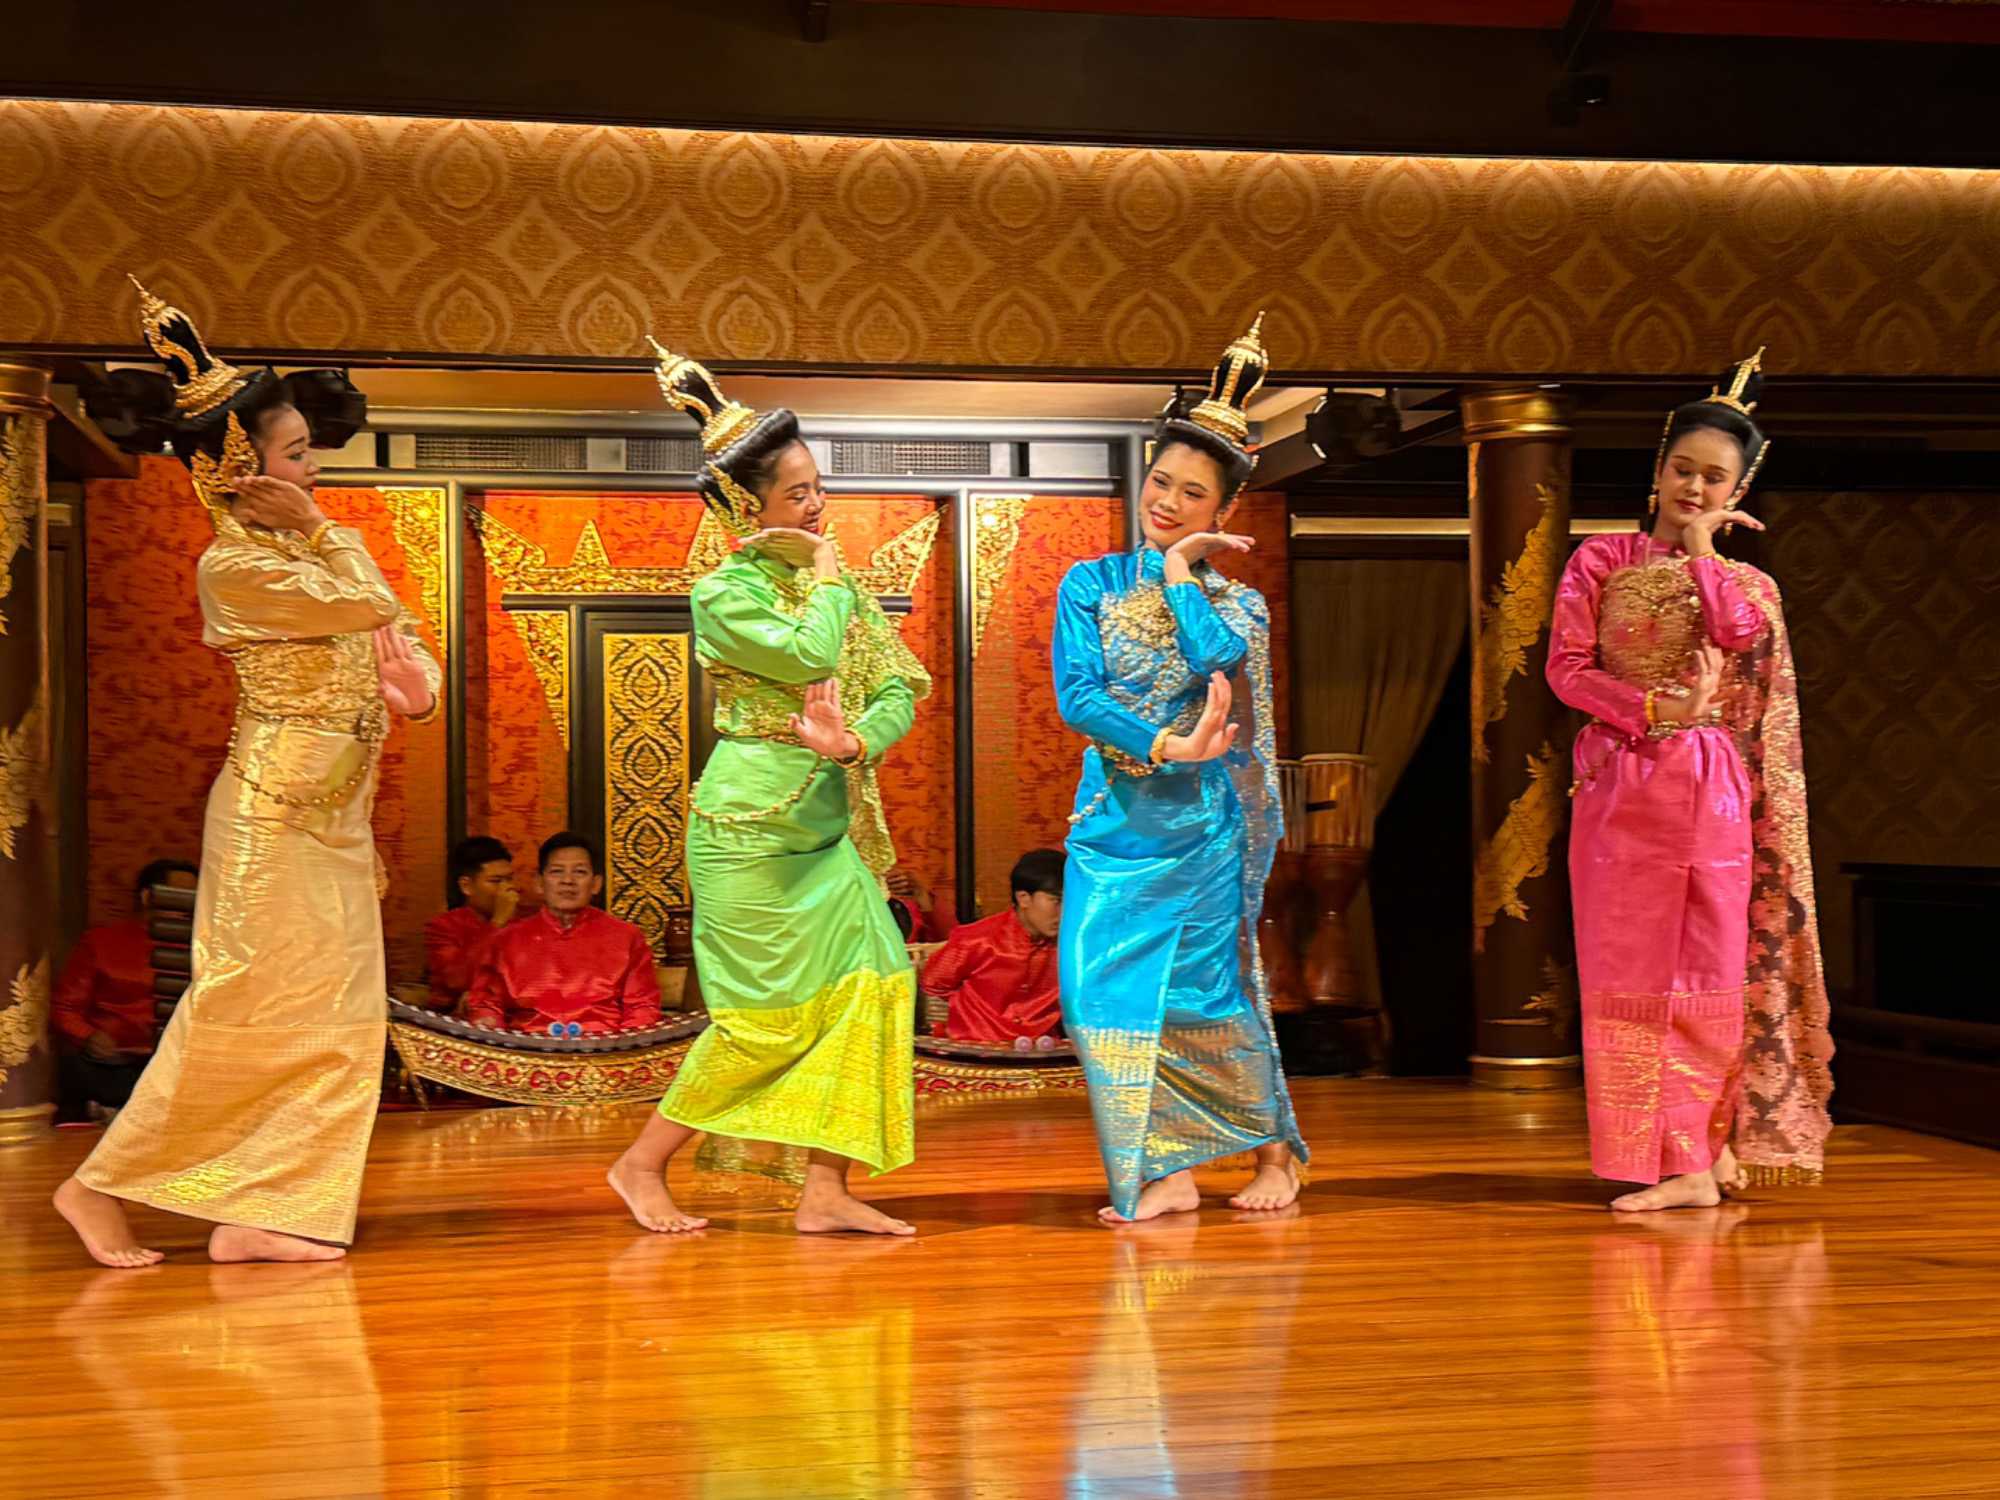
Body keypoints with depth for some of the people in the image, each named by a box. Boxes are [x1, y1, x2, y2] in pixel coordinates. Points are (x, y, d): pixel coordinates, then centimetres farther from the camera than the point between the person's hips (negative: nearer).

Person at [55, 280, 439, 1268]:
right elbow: (366, 604, -12)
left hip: (334, 808, 8)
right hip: (276, 807, -8)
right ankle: (103, 1186, 2)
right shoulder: (233, 564, -12)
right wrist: (315, 528, 0)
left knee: (329, 1014, 4)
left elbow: (399, 629, 14)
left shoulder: (311, 543, 13)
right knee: (248, 1003, -8)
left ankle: (250, 1216, 6)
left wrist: (417, 684, -8)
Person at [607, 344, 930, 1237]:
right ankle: (643, 1164, 11)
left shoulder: (831, 586, 12)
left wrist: (854, 742, -17)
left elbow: (898, 688, 4)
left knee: (869, 981, -3)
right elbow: (810, 656, -24)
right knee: (768, 1015, -5)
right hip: (752, 829, -7)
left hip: (828, 825, 7)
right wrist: (824, 570, -7)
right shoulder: (724, 594, -9)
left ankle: (824, 1189, -1)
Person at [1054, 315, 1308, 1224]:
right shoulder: (1092, 583, 7)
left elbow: (1215, 656, -19)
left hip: (1199, 822, -2)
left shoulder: (1236, 601, 5)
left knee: (1203, 989, 1)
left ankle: (1275, 1151, 20)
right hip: (1113, 817, 2)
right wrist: (1165, 747, -17)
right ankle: (1162, 1172, 3)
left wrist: (1179, 570, -7)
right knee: (1106, 988, -5)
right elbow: (1075, 695, -5)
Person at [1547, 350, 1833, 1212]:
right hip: (1618, 788, 0)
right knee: (1626, 971, -2)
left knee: (1708, 967, -2)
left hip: (1710, 792, 0)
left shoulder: (1746, 583, 11)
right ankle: (1692, 1156, 3)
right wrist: (1652, 708, -13)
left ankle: (1698, 1150, 3)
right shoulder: (1601, 560, 9)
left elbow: (1738, 634, -12)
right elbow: (1566, 665, -1)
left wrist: (1701, 546, -2)